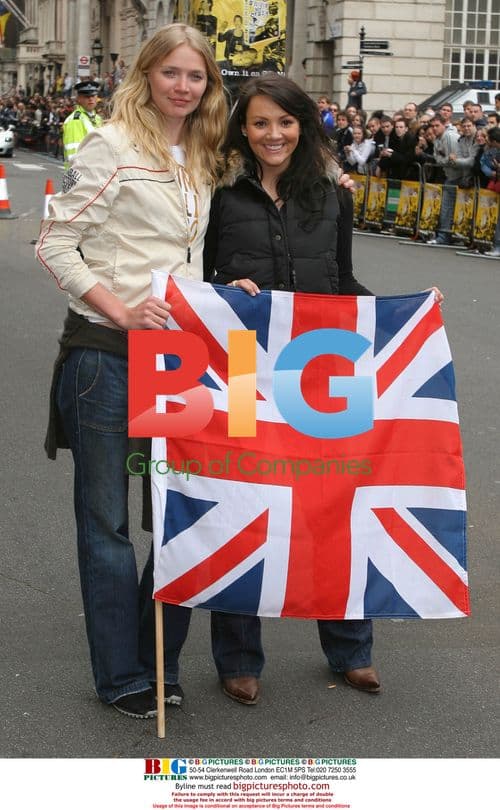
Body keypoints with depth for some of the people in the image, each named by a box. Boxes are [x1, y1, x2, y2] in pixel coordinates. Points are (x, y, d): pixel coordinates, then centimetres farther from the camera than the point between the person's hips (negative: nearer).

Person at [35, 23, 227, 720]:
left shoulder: (200, 160, 14)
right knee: (107, 519, 5)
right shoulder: (113, 146, -9)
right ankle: (122, 677, 18)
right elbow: (55, 245, -12)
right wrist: (120, 310, -20)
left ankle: (159, 661, 28)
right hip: (106, 352, -7)